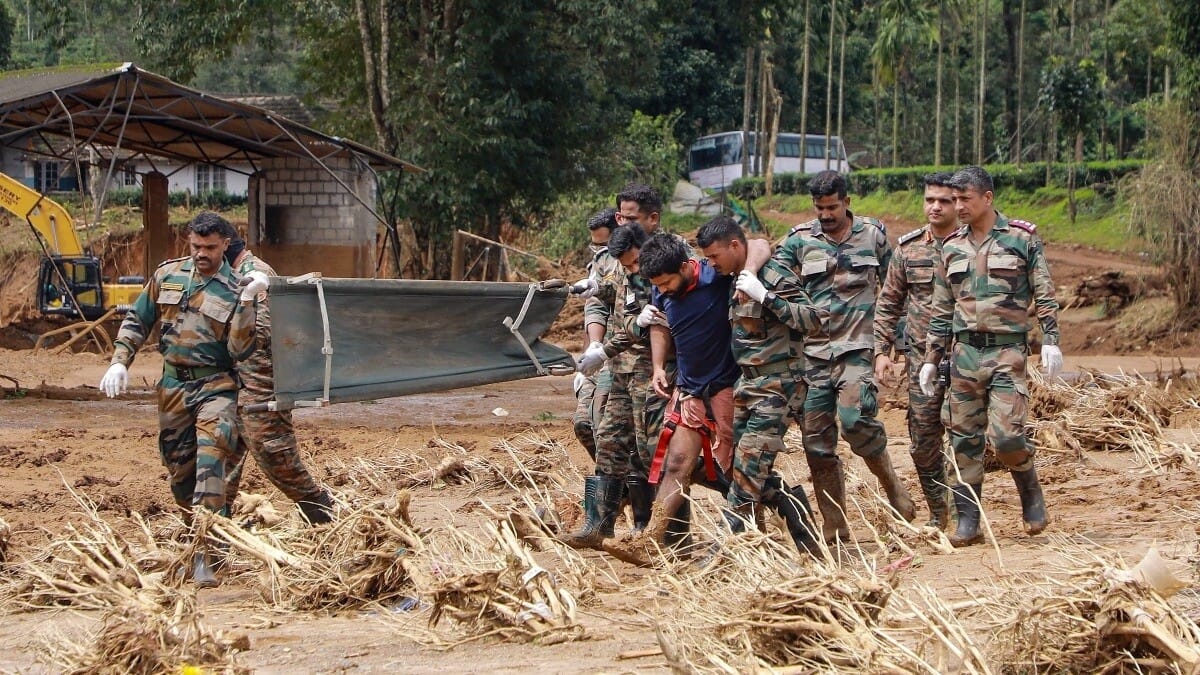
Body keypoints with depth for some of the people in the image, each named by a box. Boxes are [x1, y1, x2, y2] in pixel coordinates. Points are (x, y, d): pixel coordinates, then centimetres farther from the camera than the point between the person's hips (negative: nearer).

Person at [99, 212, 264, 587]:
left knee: (211, 464, -21)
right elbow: (137, 320, 14)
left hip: (215, 386, -5)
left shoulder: (235, 290, -6)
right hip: (174, 384, 5)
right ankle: (201, 535, 33)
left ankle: (204, 556, -26)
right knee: (178, 471, 12)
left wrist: (246, 303, -23)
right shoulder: (168, 275, 6)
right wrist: (120, 362, 3)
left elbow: (240, 351, -14)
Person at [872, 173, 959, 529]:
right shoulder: (908, 248, 7)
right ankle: (938, 512, 20)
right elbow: (888, 303, 13)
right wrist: (882, 350, 5)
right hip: (922, 354, 3)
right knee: (923, 440, 5)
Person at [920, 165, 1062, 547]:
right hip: (964, 351, 4)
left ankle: (1031, 493, 15)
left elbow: (1044, 295, 1)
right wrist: (931, 359, 13)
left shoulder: (1022, 239, 1)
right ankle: (968, 522, 7)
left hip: (1008, 350, -4)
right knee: (964, 439, 1)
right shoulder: (952, 248, 12)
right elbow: (941, 311, 16)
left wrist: (1050, 340, -9)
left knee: (1006, 436, -13)